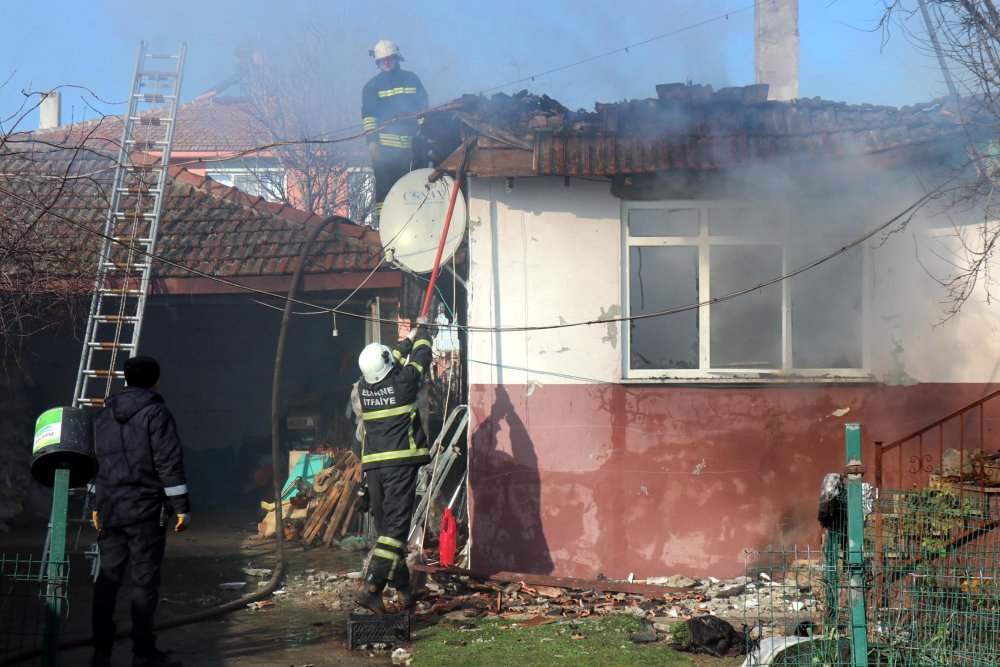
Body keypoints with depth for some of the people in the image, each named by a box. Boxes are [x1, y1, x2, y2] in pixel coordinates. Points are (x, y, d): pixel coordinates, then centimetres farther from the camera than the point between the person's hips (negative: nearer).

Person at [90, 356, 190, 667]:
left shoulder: (104, 415, 14)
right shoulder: (156, 413, -7)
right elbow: (169, 463, -13)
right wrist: (182, 507, -11)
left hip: (110, 510, 6)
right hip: (145, 510, -6)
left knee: (107, 578, 8)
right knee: (145, 580, -2)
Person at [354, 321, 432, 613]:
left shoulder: (364, 387, 9)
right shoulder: (403, 382, -5)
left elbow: (393, 361, 29)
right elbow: (420, 357, 14)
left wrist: (409, 338, 42)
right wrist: (421, 331, 32)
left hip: (373, 467, 6)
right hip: (401, 463, -6)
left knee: (386, 527, 12)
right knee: (396, 528, -9)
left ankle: (405, 591, 19)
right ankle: (370, 588, -21)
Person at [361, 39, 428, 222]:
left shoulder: (412, 80, 13)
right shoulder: (373, 85, 7)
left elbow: (423, 108, 15)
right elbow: (368, 114, 1)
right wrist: (372, 140, -9)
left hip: (409, 143, 3)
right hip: (384, 144, -3)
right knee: (384, 184, -7)